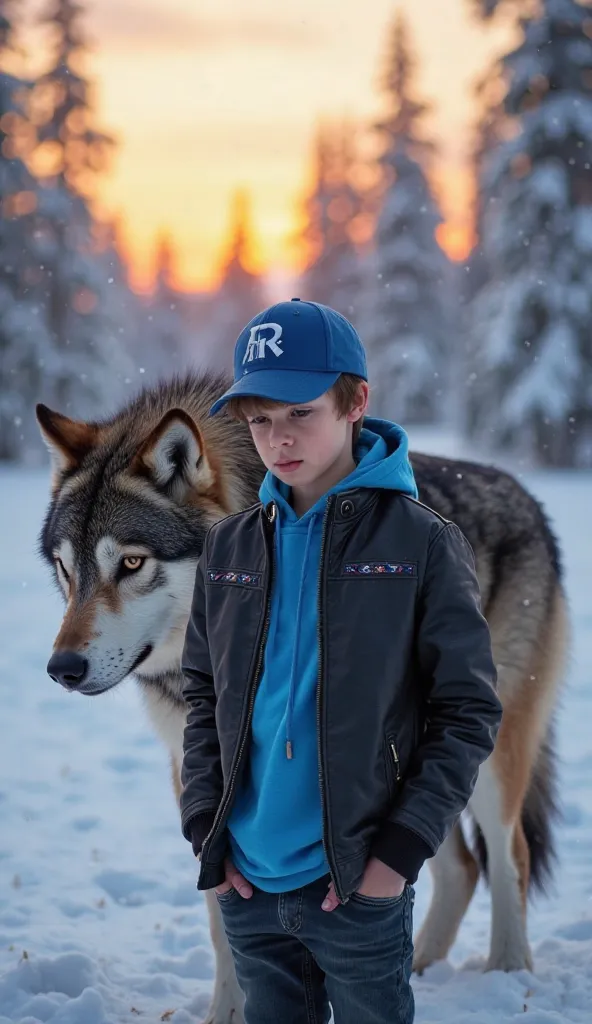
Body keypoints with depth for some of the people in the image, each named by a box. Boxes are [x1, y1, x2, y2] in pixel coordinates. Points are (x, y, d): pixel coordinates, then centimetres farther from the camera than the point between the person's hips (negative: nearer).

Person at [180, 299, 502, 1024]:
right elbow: (203, 695, 12)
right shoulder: (230, 547, 5)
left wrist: (402, 848, -12)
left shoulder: (421, 544, -7)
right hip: (244, 882, 4)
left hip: (360, 885, -3)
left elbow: (469, 713, -6)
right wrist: (205, 828, 1)